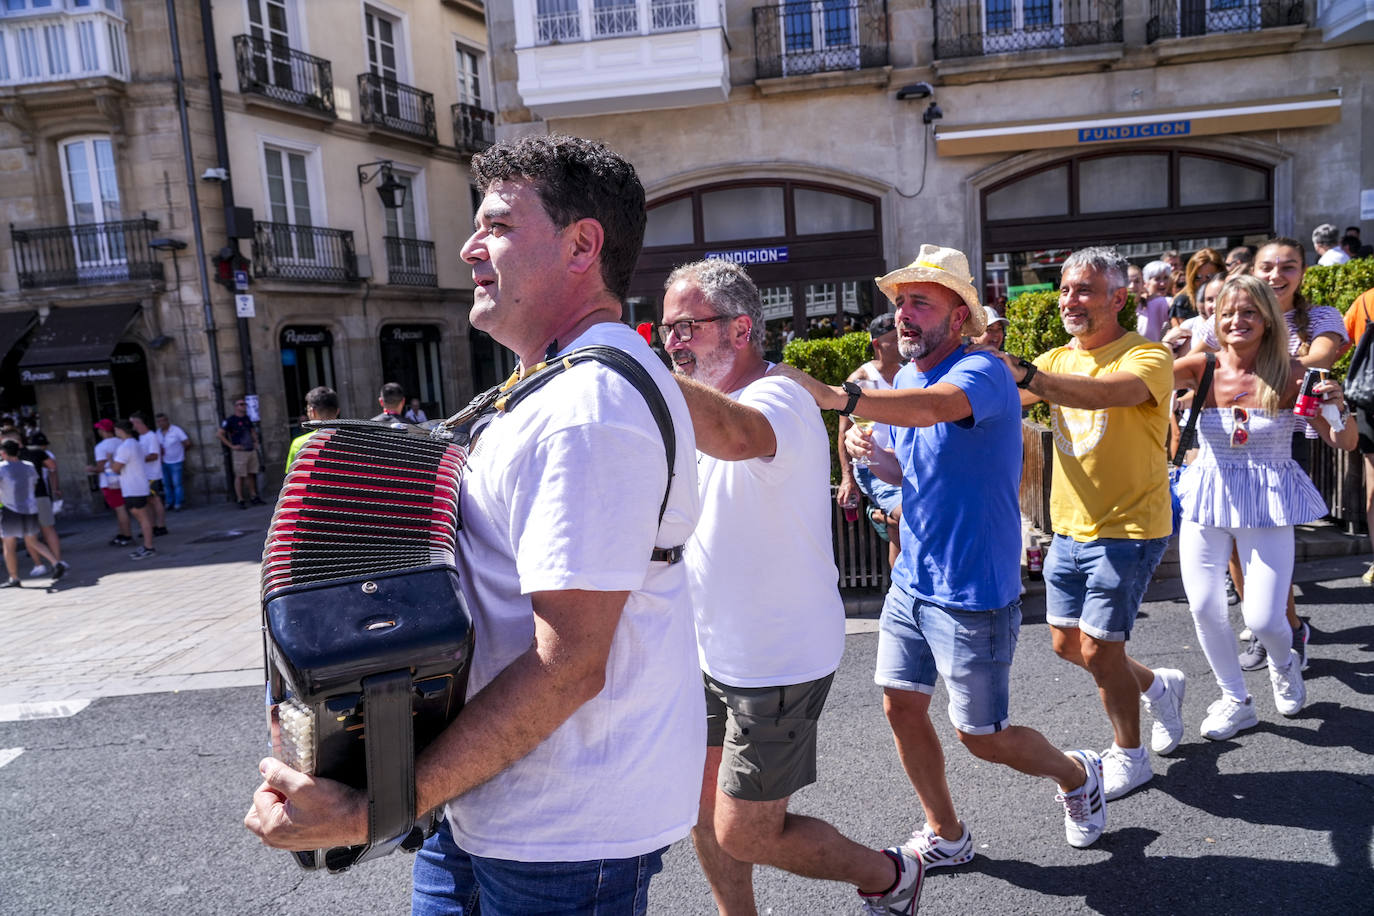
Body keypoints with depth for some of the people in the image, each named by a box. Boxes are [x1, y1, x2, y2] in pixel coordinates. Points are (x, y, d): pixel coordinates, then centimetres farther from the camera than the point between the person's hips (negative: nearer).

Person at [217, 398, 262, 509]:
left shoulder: (247, 419, 14)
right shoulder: (230, 420, -7)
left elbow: (253, 431, 30)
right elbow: (220, 434, -9)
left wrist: (256, 442, 15)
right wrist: (232, 446, -12)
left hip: (252, 450, 7)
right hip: (240, 452, -6)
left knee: (252, 475, 11)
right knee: (239, 476, -4)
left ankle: (253, 497, 19)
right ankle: (240, 500, -1)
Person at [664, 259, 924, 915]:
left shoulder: (779, 398, -20)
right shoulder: (698, 407, 8)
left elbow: (734, 436, -47)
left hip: (776, 664, -8)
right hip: (712, 653, 8)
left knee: (745, 836, 4)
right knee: (703, 814, 15)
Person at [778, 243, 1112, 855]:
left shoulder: (981, 371, -18)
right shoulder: (906, 377, 8)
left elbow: (935, 408, -42)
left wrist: (837, 397, -56)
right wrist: (870, 454, -5)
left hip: (973, 593, -7)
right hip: (910, 581, 7)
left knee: (981, 735, 7)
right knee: (901, 706, 9)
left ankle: (1076, 774, 39)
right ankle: (945, 837, 31)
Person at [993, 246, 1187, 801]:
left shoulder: (1147, 357, -14)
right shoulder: (1056, 360, 8)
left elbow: (1106, 393, -36)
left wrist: (1024, 374, -49)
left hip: (1128, 530, -7)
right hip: (1070, 528, 7)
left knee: (1097, 649, -4)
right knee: (1066, 643, 14)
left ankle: (1129, 756, 22)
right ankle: (1158, 686, 41)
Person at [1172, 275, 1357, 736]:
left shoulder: (1290, 374, -9)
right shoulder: (1202, 367, -7)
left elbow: (1345, 443, -6)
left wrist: (1339, 409, -24)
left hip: (1268, 503, -2)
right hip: (1208, 497, 2)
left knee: (1263, 619, -3)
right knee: (1204, 608, 4)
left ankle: (1284, 663, 36)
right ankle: (1236, 701, 29)